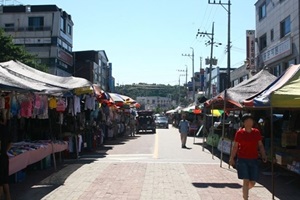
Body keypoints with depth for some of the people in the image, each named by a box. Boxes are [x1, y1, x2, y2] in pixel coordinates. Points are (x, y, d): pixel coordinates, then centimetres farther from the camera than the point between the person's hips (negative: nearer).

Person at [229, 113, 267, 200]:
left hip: (254, 160, 3)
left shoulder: (257, 132, 4)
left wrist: (263, 155, -2)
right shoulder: (239, 133, -4)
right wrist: (232, 158, 1)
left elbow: (260, 145, 11)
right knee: (246, 181, -8)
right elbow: (235, 146, 1)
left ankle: (245, 191, 42)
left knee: (253, 182, 9)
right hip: (242, 160, -3)